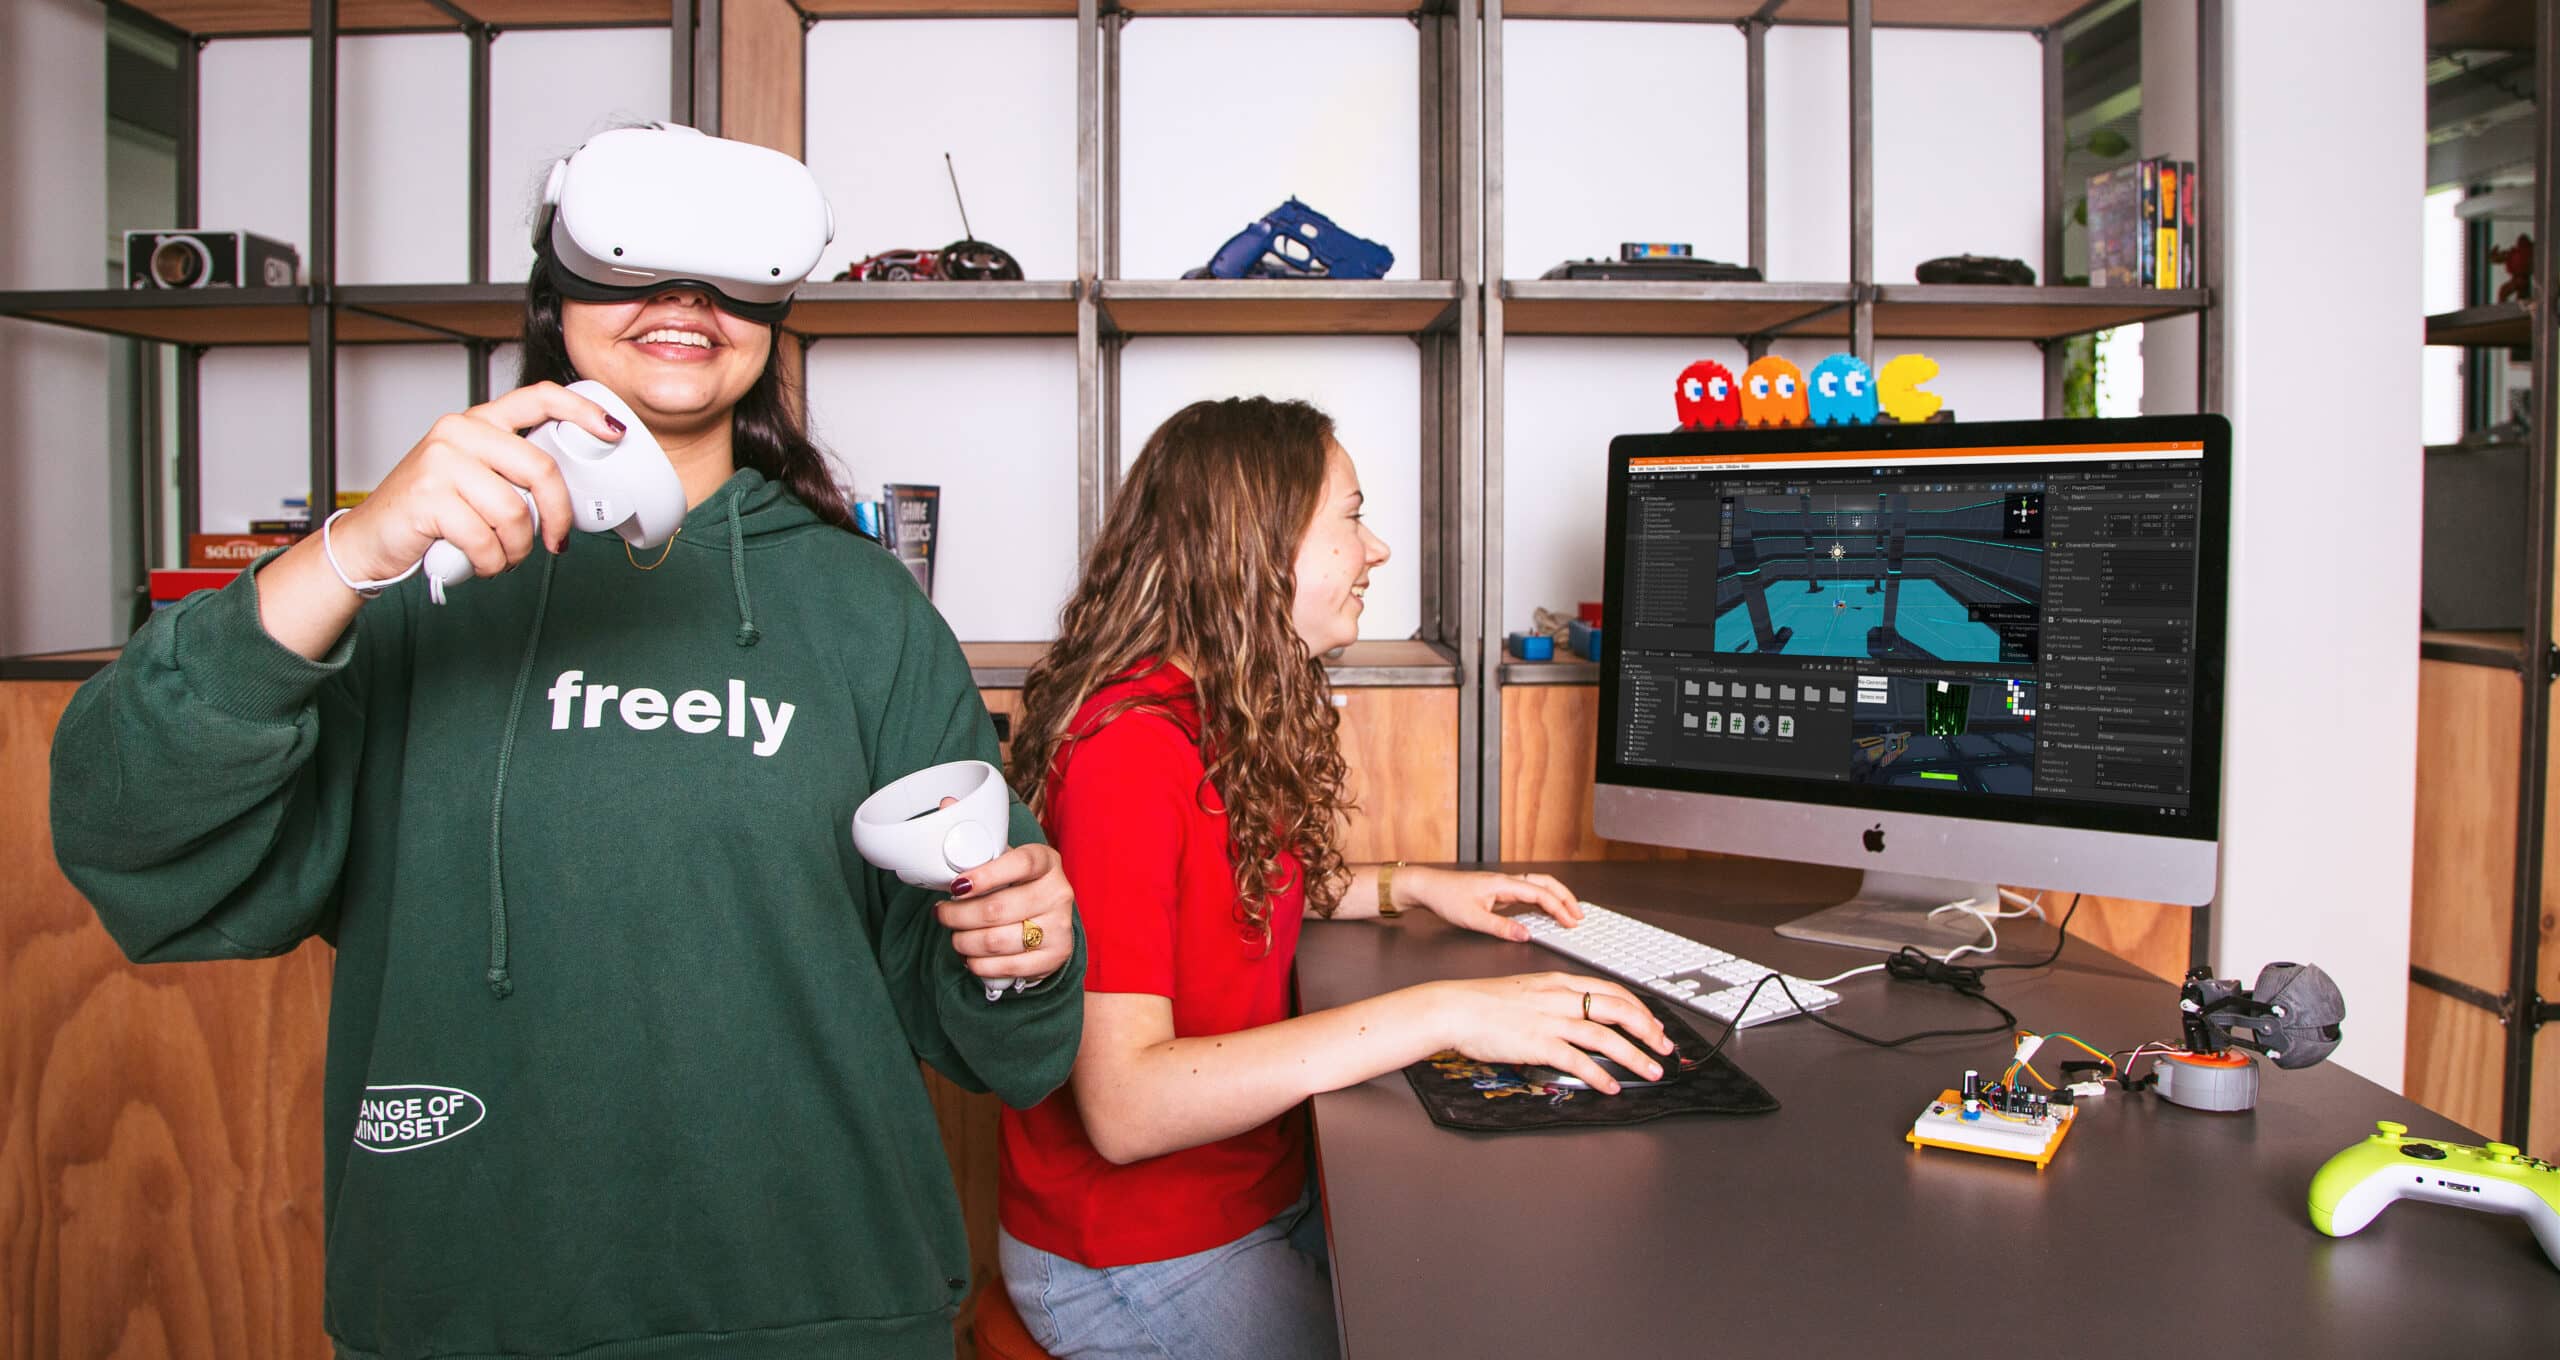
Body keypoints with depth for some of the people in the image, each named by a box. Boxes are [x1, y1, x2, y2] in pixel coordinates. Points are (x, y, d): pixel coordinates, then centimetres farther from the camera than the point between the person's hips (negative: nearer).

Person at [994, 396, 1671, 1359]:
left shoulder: (1242, 719, 2)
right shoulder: (1130, 746, -25)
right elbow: (1122, 1105, -31)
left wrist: (1409, 886, 7)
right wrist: (1440, 1014, -34)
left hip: (1268, 1192, 8)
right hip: (1138, 1255, -8)